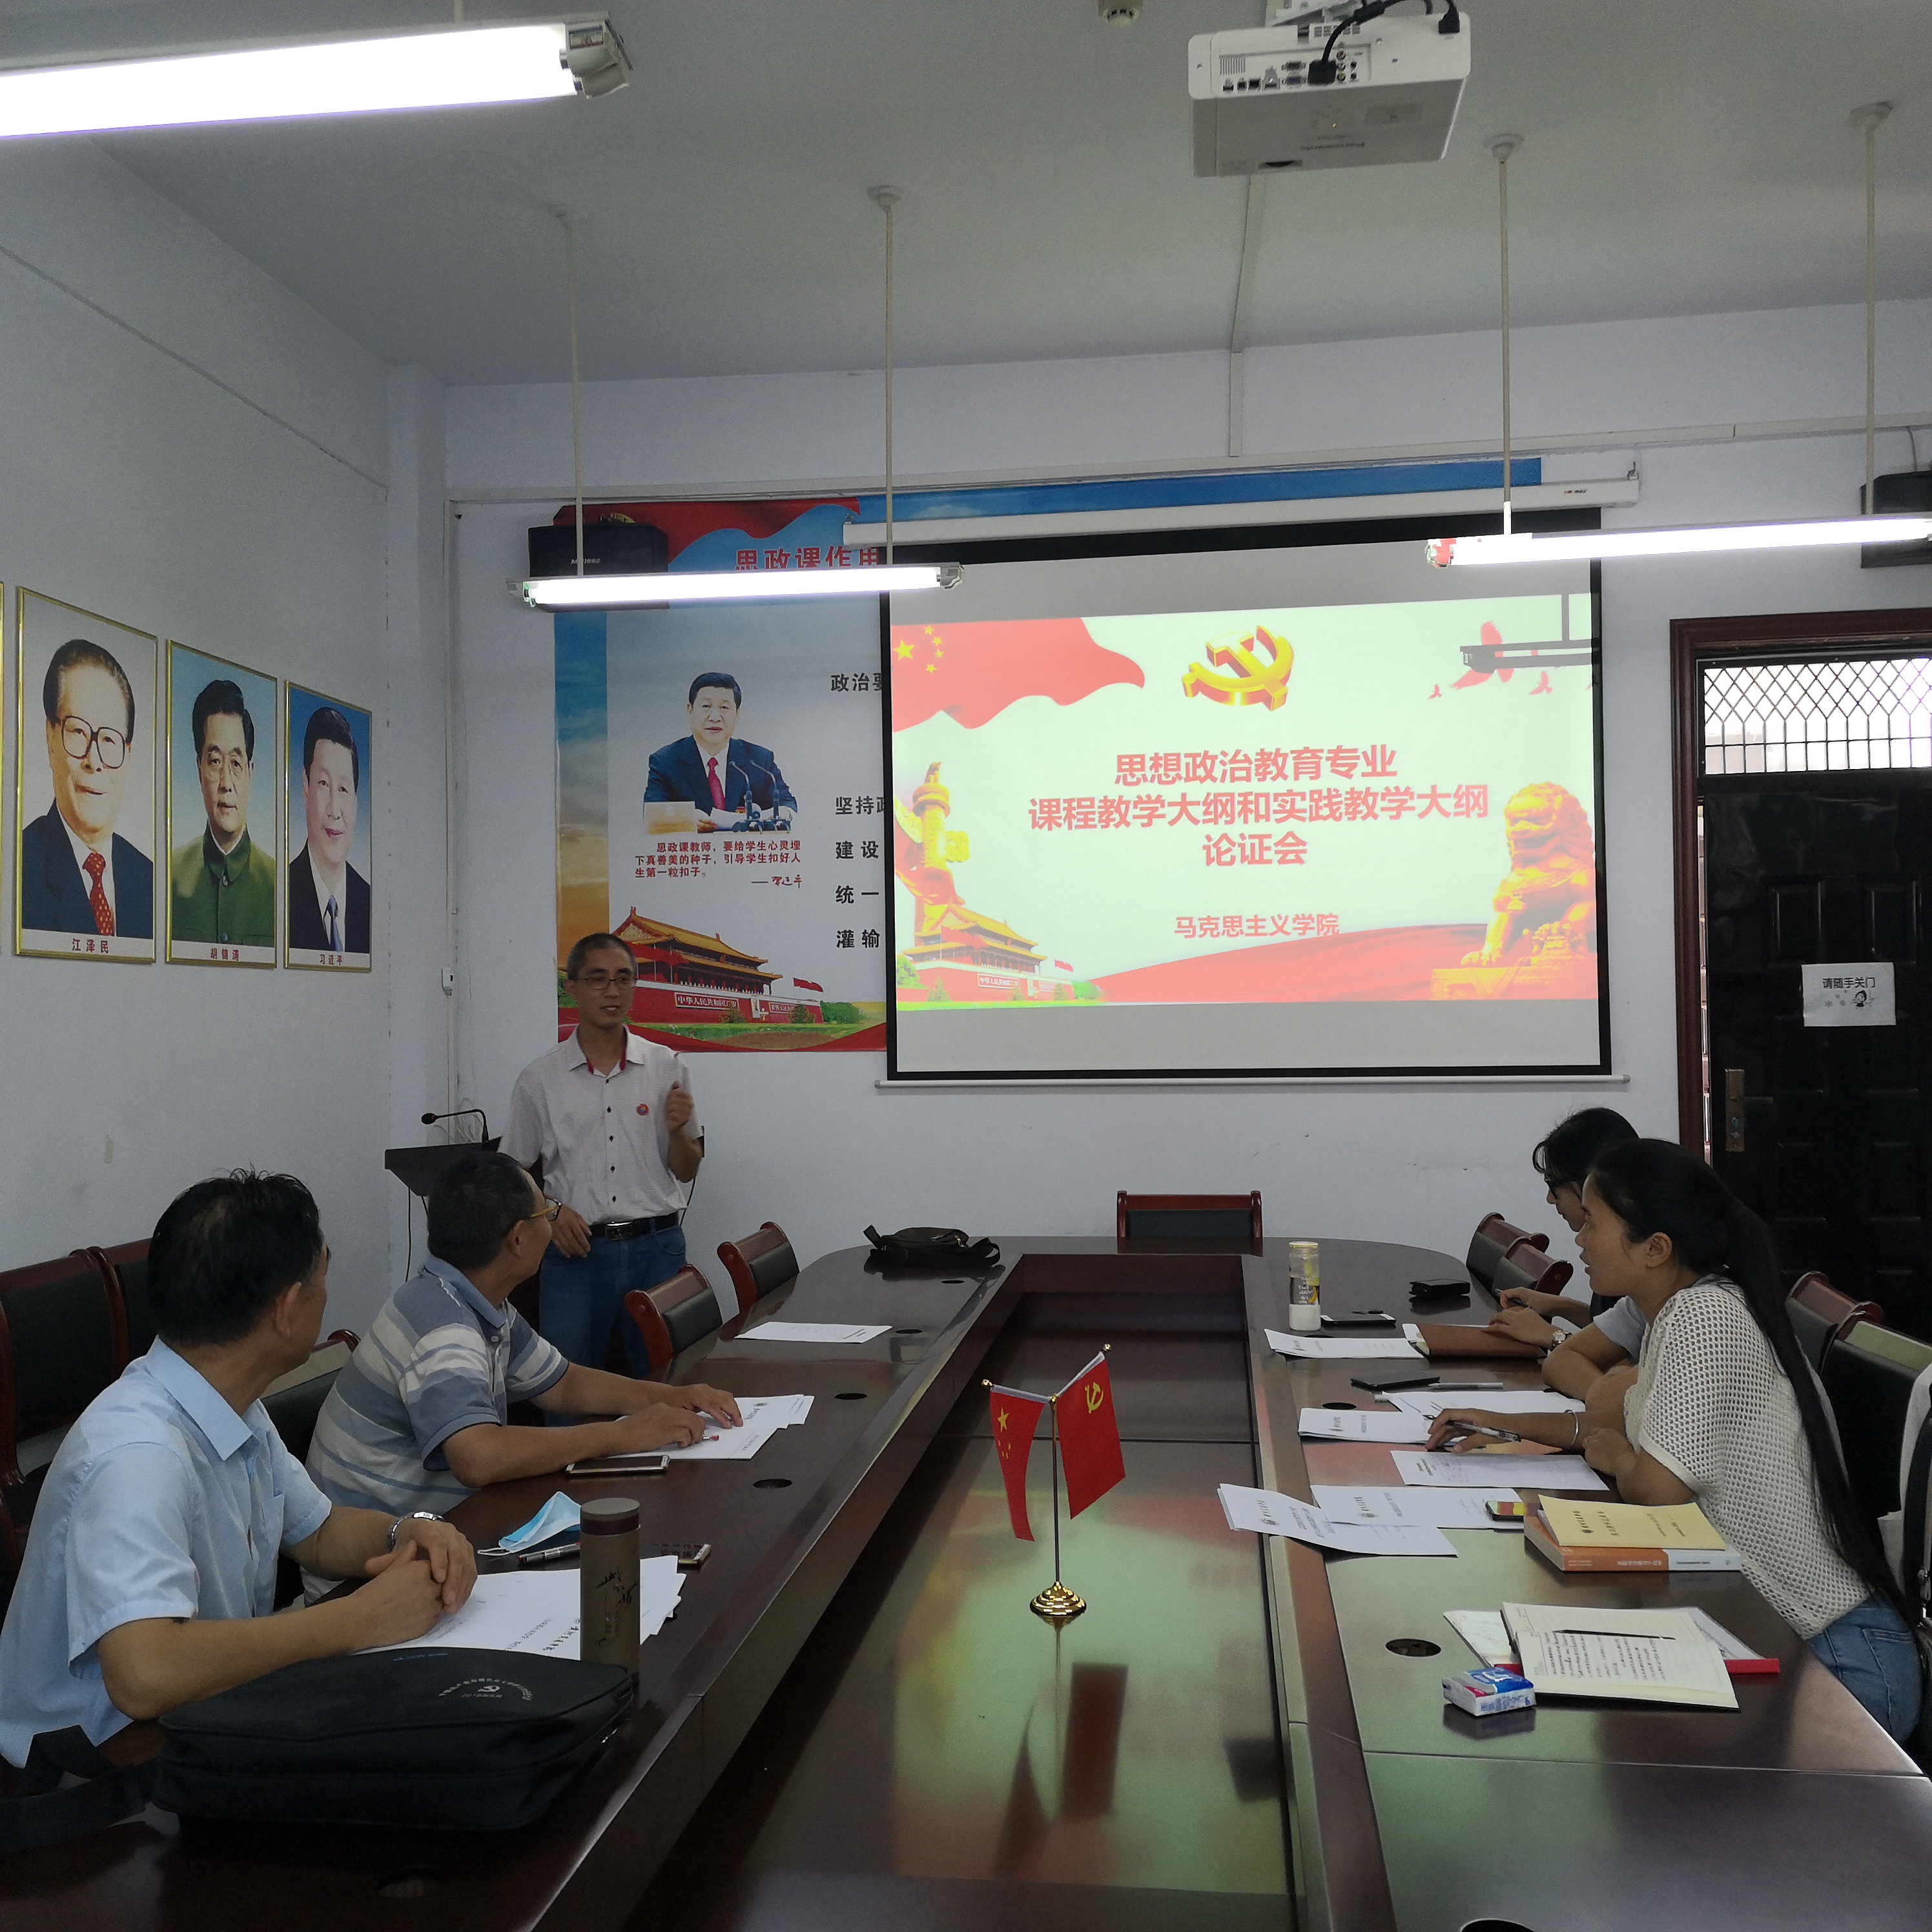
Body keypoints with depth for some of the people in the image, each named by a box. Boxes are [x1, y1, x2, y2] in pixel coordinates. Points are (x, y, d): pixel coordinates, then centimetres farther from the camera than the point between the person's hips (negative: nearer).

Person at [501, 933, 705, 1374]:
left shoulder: (667, 1068, 4)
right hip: (577, 1250, -1)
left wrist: (677, 1130, -11)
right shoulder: (540, 1077, 3)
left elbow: (687, 1171, 9)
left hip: (656, 1249, 1)